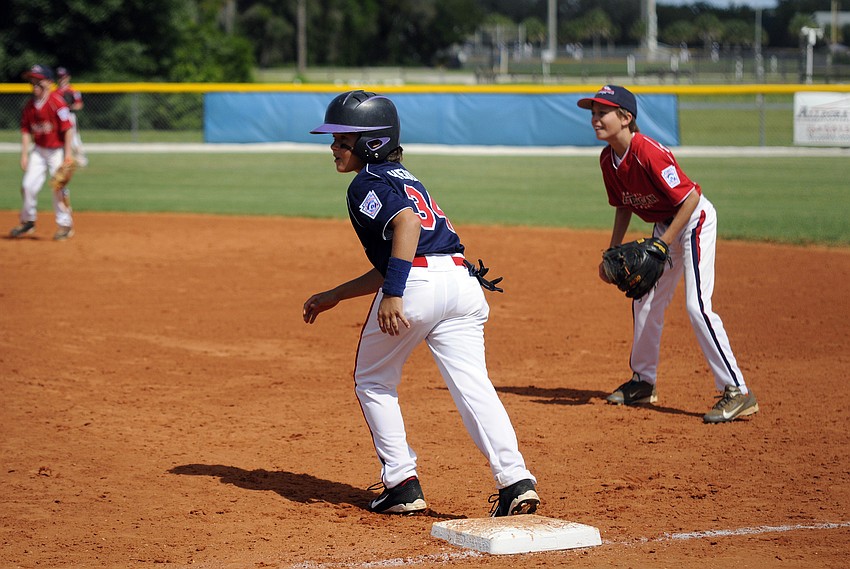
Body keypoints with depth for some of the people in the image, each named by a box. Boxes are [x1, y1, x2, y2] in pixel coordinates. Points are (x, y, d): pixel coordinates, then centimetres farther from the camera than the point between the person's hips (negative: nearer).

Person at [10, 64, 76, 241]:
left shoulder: (57, 103, -17)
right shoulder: (30, 105, 2)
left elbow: (68, 128, -17)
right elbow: (26, 131, 7)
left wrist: (68, 153, -19)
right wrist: (24, 154, 2)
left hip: (57, 150, -6)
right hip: (38, 150, 6)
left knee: (59, 187, -7)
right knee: (28, 185, 2)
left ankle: (65, 225, 7)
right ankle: (28, 222, 18)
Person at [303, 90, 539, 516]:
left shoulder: (368, 184, 2)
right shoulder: (400, 178, 31)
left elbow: (408, 222, -20)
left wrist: (393, 294, -26)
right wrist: (334, 297, 39)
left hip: (417, 285, -8)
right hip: (463, 281, 8)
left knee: (373, 383, 13)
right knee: (473, 385, -2)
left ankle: (402, 484, 9)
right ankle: (515, 481, -19)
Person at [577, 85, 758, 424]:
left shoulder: (648, 153, -29)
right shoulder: (608, 159, -2)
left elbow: (691, 197, -28)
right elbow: (624, 206, 12)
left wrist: (662, 244, -27)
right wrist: (613, 252, 7)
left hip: (695, 219, -9)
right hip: (664, 226, 9)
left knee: (697, 305, -18)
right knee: (645, 303, 15)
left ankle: (737, 393, -17)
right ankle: (643, 382, 32)